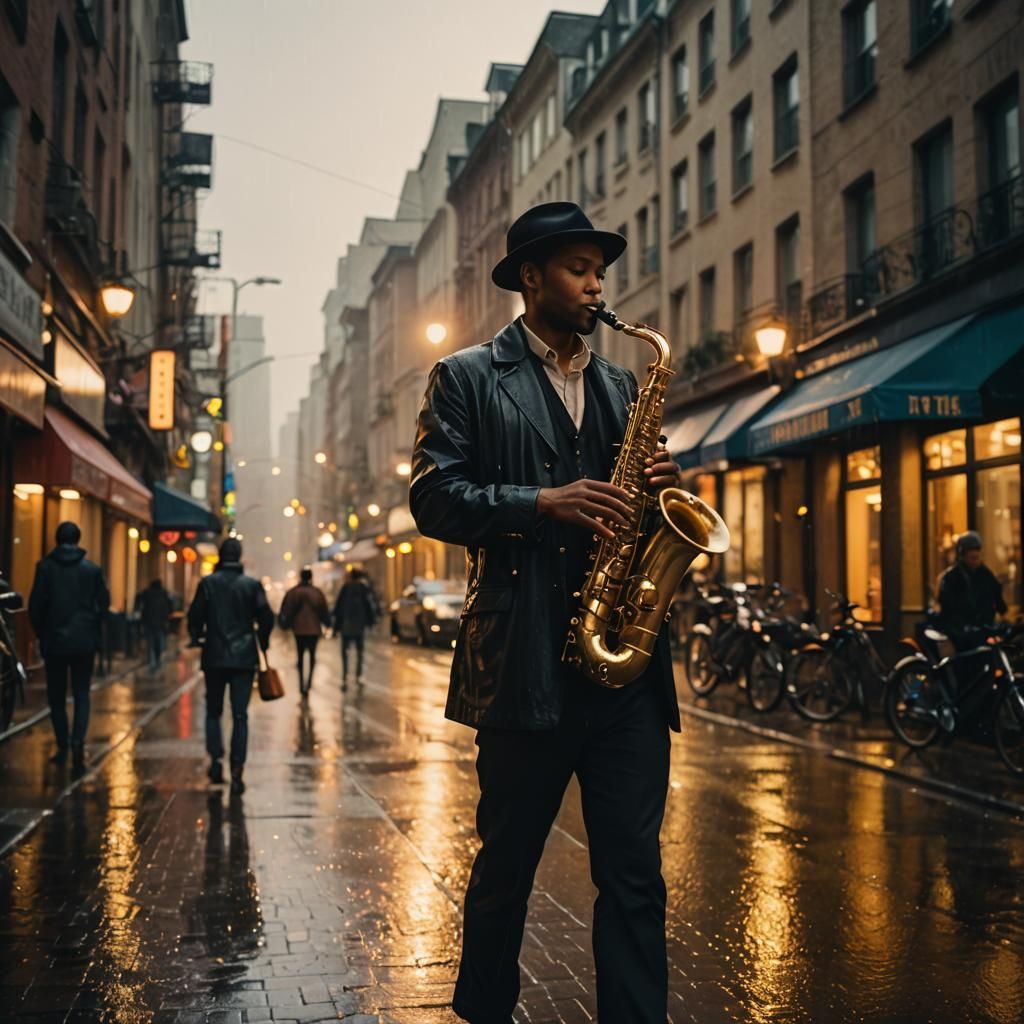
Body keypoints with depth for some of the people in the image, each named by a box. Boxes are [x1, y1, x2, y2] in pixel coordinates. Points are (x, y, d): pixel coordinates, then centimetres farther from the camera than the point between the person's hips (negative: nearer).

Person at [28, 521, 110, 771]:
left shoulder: (45, 567, -5)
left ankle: (62, 747, 14)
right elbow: (103, 603, -1)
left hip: (54, 640, 0)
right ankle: (78, 741, -13)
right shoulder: (92, 569, -2)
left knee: (57, 695, 12)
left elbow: (35, 605, -5)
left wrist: (41, 634, 9)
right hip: (84, 641, 1)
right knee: (81, 694, 7)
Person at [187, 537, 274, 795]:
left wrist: (197, 637, 17)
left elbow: (195, 616, -3)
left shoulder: (207, 583, -4)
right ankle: (236, 771, -3)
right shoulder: (252, 585, -3)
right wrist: (262, 642, 14)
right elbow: (266, 617, -4)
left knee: (213, 711, 16)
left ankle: (216, 760, 3)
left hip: (214, 657, 0)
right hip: (244, 657, 0)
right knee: (240, 716, 2)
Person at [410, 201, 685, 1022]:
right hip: (525, 661, -4)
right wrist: (543, 504, -18)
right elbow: (435, 497, -6)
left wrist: (662, 489, 0)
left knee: (636, 871, 2)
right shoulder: (467, 378, 4)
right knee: (508, 861, 11)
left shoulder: (622, 386, 19)